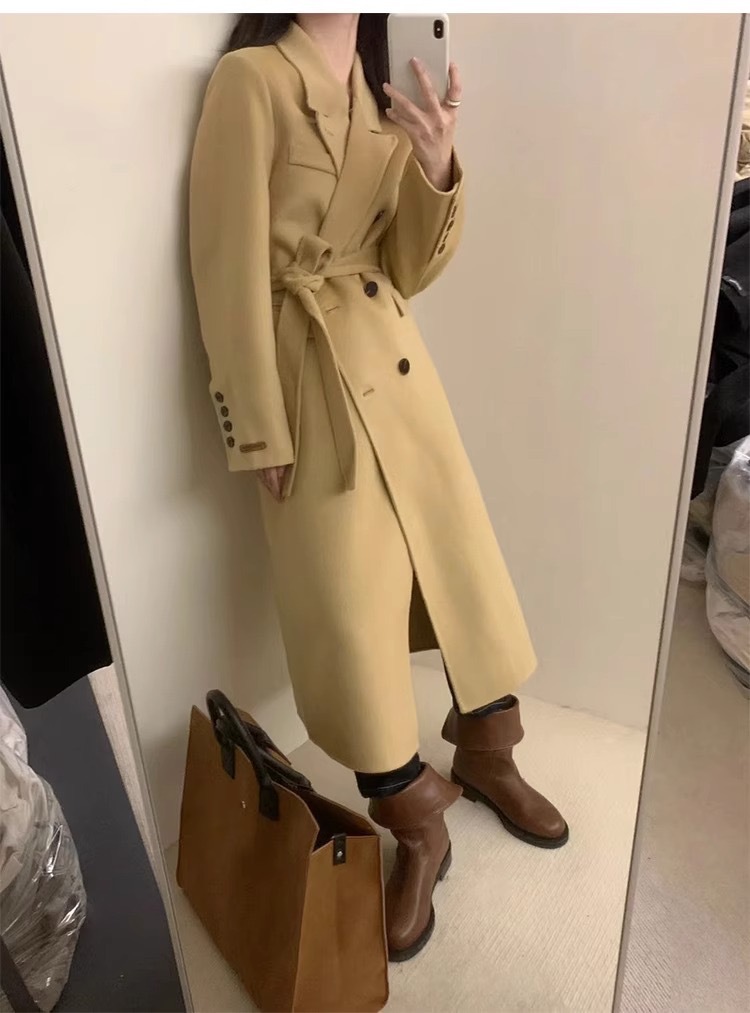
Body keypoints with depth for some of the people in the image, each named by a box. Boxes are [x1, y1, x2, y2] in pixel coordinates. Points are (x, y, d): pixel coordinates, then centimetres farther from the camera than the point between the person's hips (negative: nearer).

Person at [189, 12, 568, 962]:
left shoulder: (384, 93, 15)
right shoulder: (251, 78, -5)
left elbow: (409, 269, 9)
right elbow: (231, 269, -11)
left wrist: (435, 166, -8)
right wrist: (262, 428, -12)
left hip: (396, 362, 7)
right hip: (312, 377, -6)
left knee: (463, 560, 11)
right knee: (348, 610, -2)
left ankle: (485, 758, 37)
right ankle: (416, 829, 22)